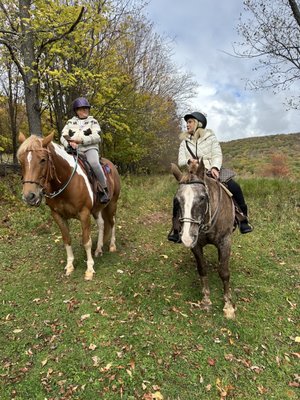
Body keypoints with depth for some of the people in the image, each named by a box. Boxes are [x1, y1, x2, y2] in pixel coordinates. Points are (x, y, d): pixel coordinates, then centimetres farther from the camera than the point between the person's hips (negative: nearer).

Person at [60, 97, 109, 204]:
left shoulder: (93, 121, 10)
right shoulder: (70, 122, 18)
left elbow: (97, 137, -5)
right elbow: (63, 137, 9)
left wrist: (80, 140, -15)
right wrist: (69, 143, -15)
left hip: (89, 148, -3)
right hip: (73, 150, 4)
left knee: (94, 163, -36)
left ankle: (104, 189, -21)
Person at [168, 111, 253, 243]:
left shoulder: (210, 137, 6)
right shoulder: (184, 142, 11)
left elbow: (217, 155, -5)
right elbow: (181, 161, 2)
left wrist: (215, 167, -26)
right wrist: (191, 161, -20)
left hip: (212, 172, -1)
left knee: (235, 187, -24)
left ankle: (243, 219, -4)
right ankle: (176, 229, -9)